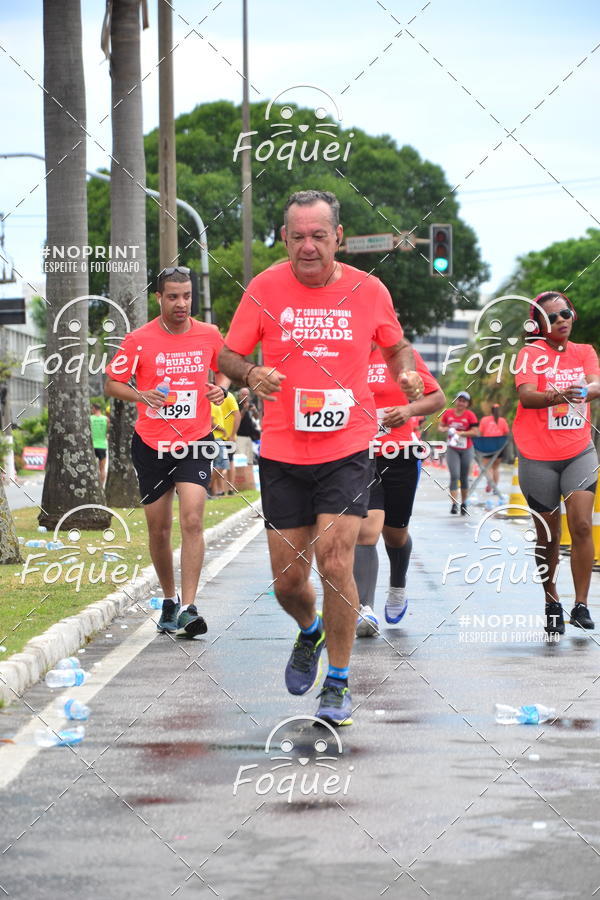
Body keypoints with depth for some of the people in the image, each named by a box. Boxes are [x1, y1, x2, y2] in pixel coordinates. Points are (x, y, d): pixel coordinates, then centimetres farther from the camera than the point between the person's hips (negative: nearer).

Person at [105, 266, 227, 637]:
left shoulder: (209, 335, 0)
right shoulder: (139, 340, -5)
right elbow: (112, 383, 2)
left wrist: (221, 387, -6)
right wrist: (142, 396, -17)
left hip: (195, 442, -1)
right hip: (151, 443, 1)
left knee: (192, 519, -17)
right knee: (159, 528, 7)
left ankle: (188, 608, -18)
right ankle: (170, 599, 28)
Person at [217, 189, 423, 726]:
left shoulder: (369, 290, 0)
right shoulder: (265, 288, -2)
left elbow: (397, 345, 17)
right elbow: (227, 355, 3)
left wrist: (407, 372, -5)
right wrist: (250, 374, -18)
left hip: (347, 450, -1)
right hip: (282, 454, 1)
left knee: (335, 564, -14)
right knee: (287, 580, 6)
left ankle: (338, 683, 4)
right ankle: (311, 632, 42)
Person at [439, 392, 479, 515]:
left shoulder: (470, 415, -3)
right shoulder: (448, 413, 3)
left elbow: (475, 432, -8)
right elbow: (440, 426, 14)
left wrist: (460, 433, -17)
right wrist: (445, 429, -8)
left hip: (466, 450, 0)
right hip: (452, 449, 0)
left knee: (464, 477, 8)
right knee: (454, 475, -13)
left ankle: (464, 504, 22)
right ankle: (454, 504, -17)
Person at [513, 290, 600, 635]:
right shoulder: (531, 354, -3)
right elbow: (526, 396, -19)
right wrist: (559, 395, -38)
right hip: (538, 457, -2)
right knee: (549, 536, 6)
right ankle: (552, 603, 24)